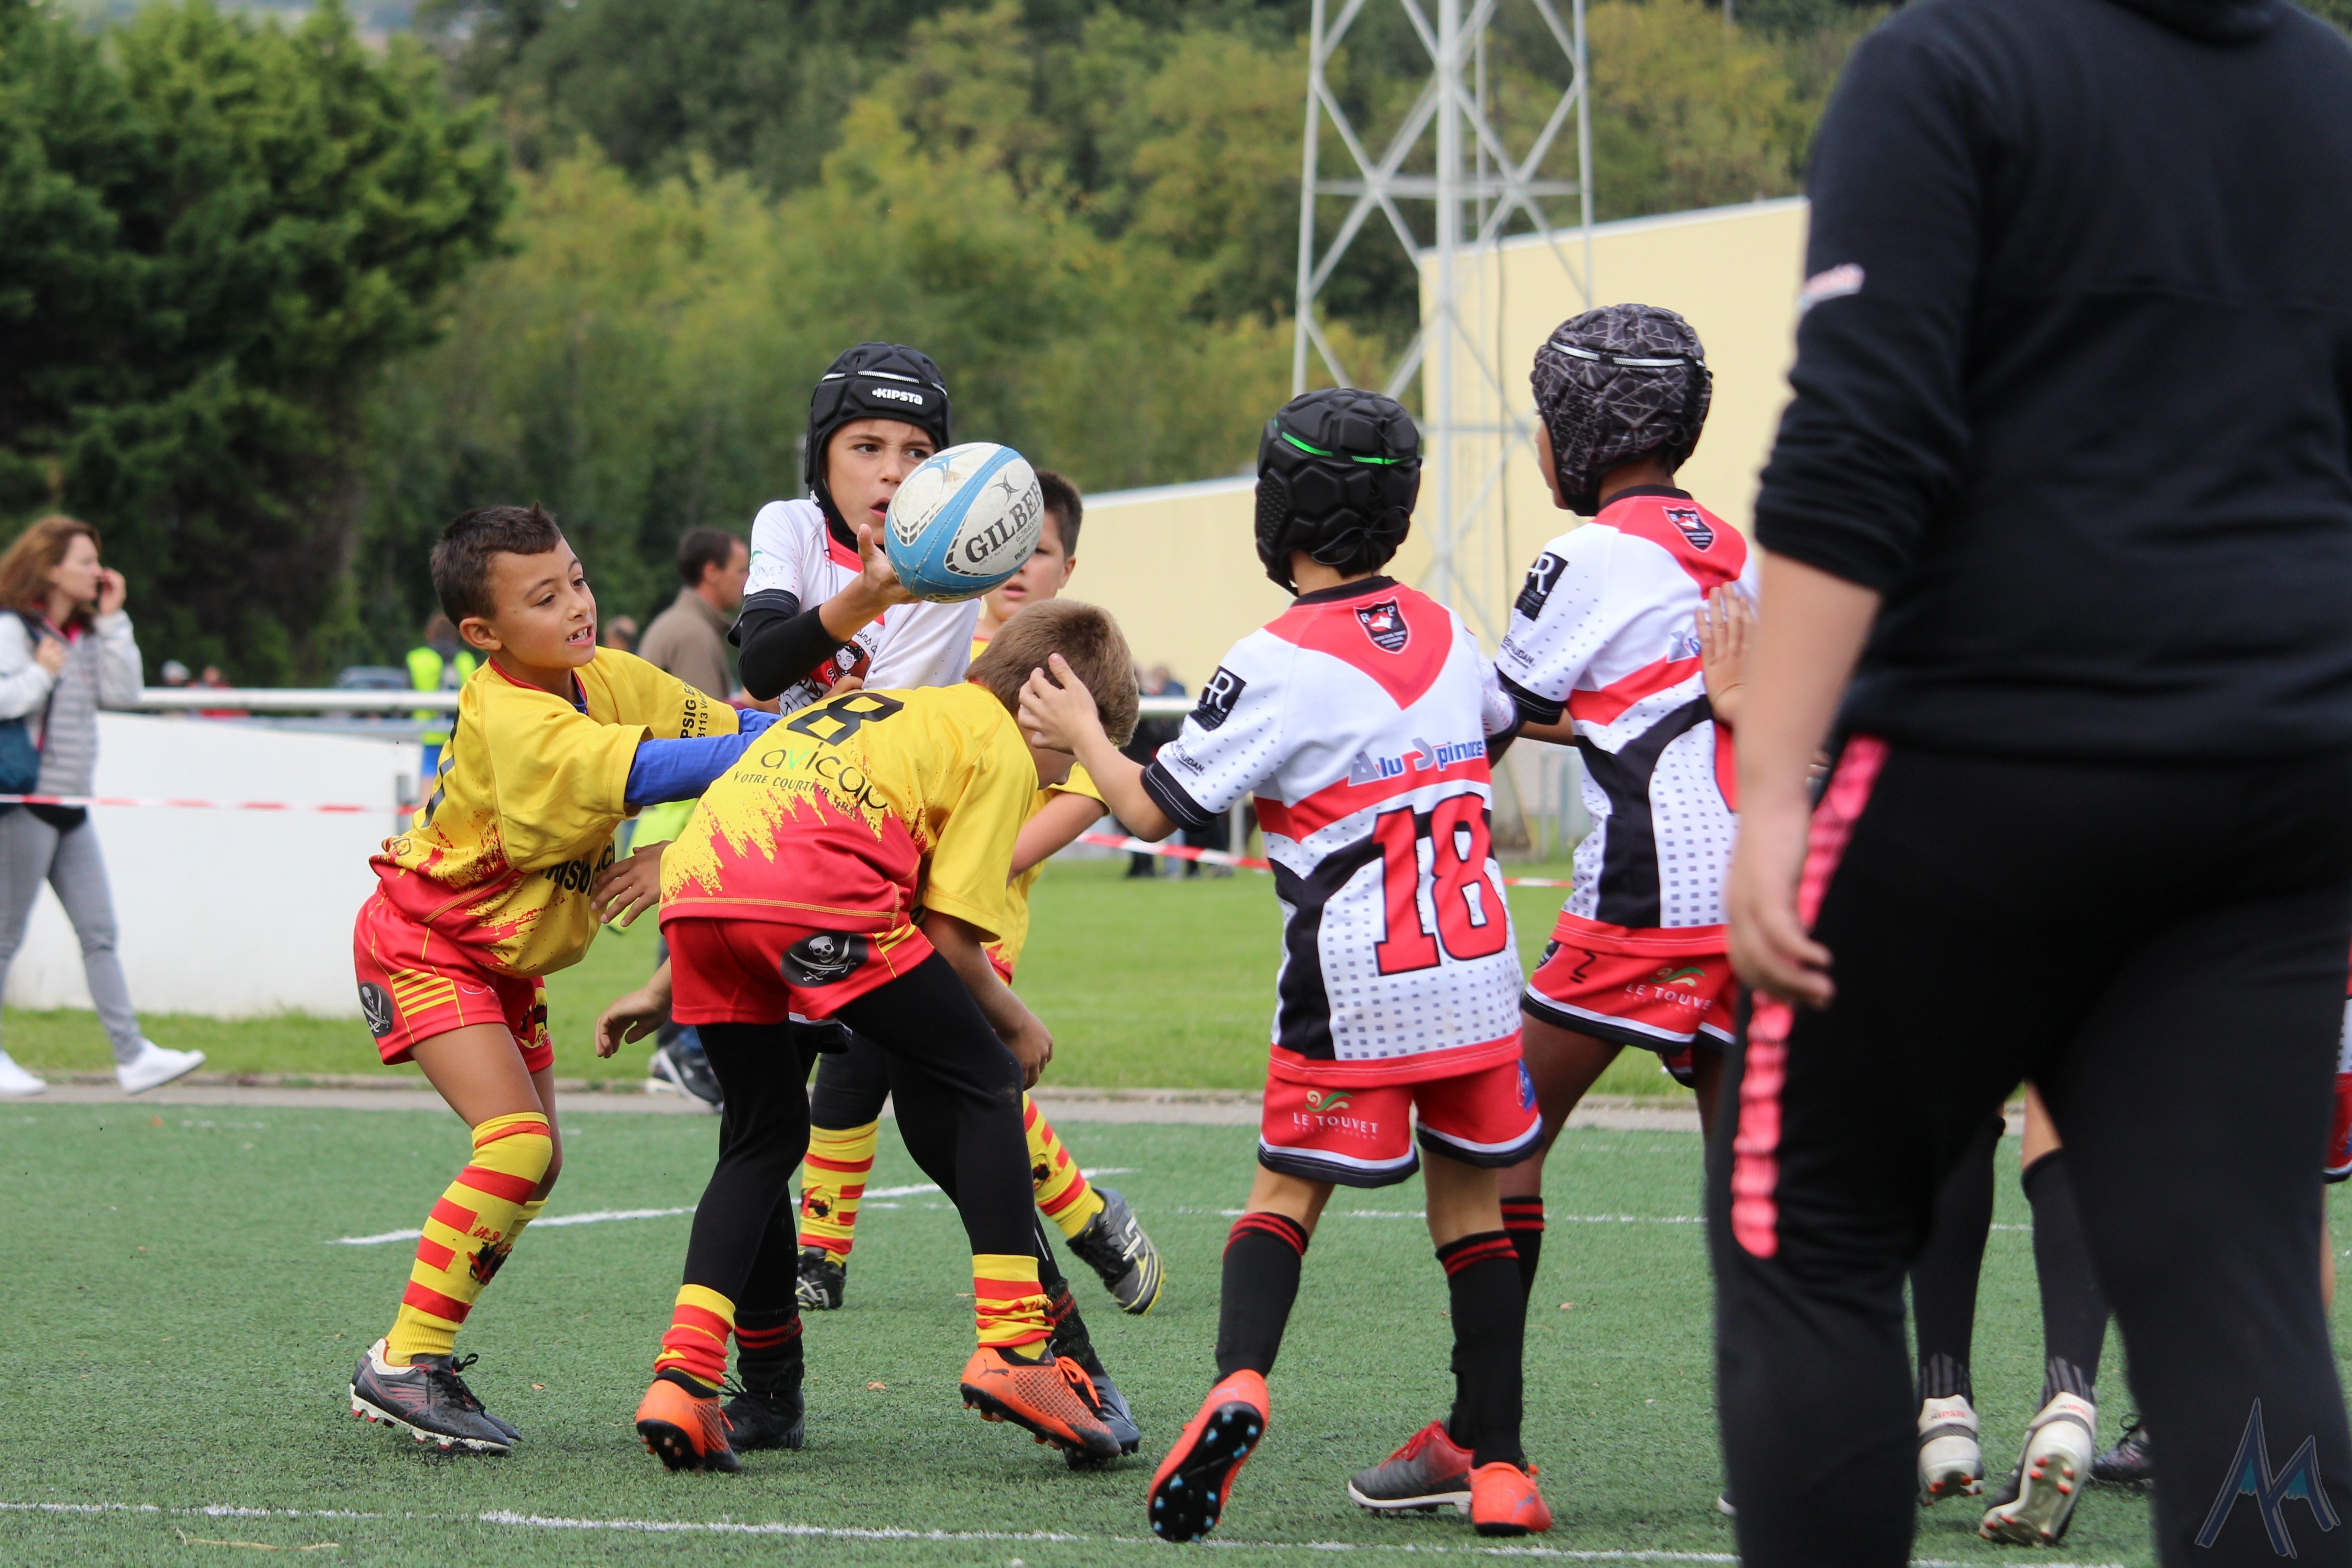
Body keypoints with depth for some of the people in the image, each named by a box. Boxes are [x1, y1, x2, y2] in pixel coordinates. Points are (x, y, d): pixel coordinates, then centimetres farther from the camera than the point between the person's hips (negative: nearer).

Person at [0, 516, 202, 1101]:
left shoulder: (85, 636, 16)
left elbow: (123, 693, 4)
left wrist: (112, 621, 3)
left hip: (71, 809, 8)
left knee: (99, 932, 1)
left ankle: (131, 1055, -3)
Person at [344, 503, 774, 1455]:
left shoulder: (609, 678, -5)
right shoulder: (514, 721, -31)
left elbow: (723, 726, 0)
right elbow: (645, 773, -43)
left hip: (506, 959, 9)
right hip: (425, 947, -9)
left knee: (536, 1164, 8)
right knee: (517, 1143, -22)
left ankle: (408, 1367, 15)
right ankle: (404, 1365, -16)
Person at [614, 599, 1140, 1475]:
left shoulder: (876, 707, 39)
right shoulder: (1002, 749, 16)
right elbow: (949, 937, 8)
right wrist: (1014, 1024, 25)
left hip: (694, 879, 7)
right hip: (816, 891, -7)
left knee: (765, 1131, 22)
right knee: (980, 1087, 9)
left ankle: (683, 1375, 7)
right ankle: (1012, 1346, -1)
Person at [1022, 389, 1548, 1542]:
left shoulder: (1280, 665, -11)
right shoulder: (1442, 633, 7)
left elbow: (1153, 809, -8)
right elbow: (1499, 726, 30)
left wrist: (1081, 734, 10)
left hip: (1356, 992, -4)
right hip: (1480, 973, 4)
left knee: (1286, 1193, 8)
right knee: (1470, 1209, 11)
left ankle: (1239, 1380, -18)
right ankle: (1497, 1467, 5)